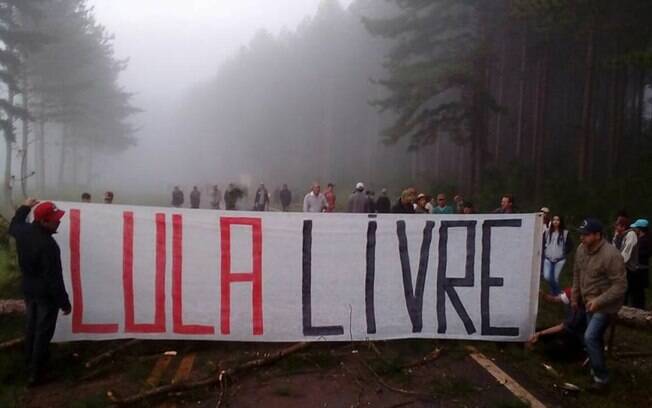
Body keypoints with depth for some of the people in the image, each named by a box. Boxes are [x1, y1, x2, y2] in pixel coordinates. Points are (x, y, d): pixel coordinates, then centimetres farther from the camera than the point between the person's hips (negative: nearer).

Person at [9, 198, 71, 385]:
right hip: (46, 293, -8)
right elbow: (54, 278, -27)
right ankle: (35, 372, 15)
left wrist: (25, 207, 31)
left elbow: (13, 226, 21)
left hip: (28, 289, 8)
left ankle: (30, 361, 40)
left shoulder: (23, 231, -9)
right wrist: (64, 302, -18)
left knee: (31, 325, 23)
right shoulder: (48, 245, -32)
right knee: (43, 331, 6)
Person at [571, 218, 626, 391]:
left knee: (590, 338, -12)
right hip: (589, 302, 7)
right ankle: (596, 369, 37)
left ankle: (601, 377, 3)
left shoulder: (611, 255, -27)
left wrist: (599, 301, -29)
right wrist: (575, 297, 14)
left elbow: (620, 285, -24)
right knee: (595, 337, 19)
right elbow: (577, 274, 11)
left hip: (605, 305, -7)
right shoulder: (581, 249, -4)